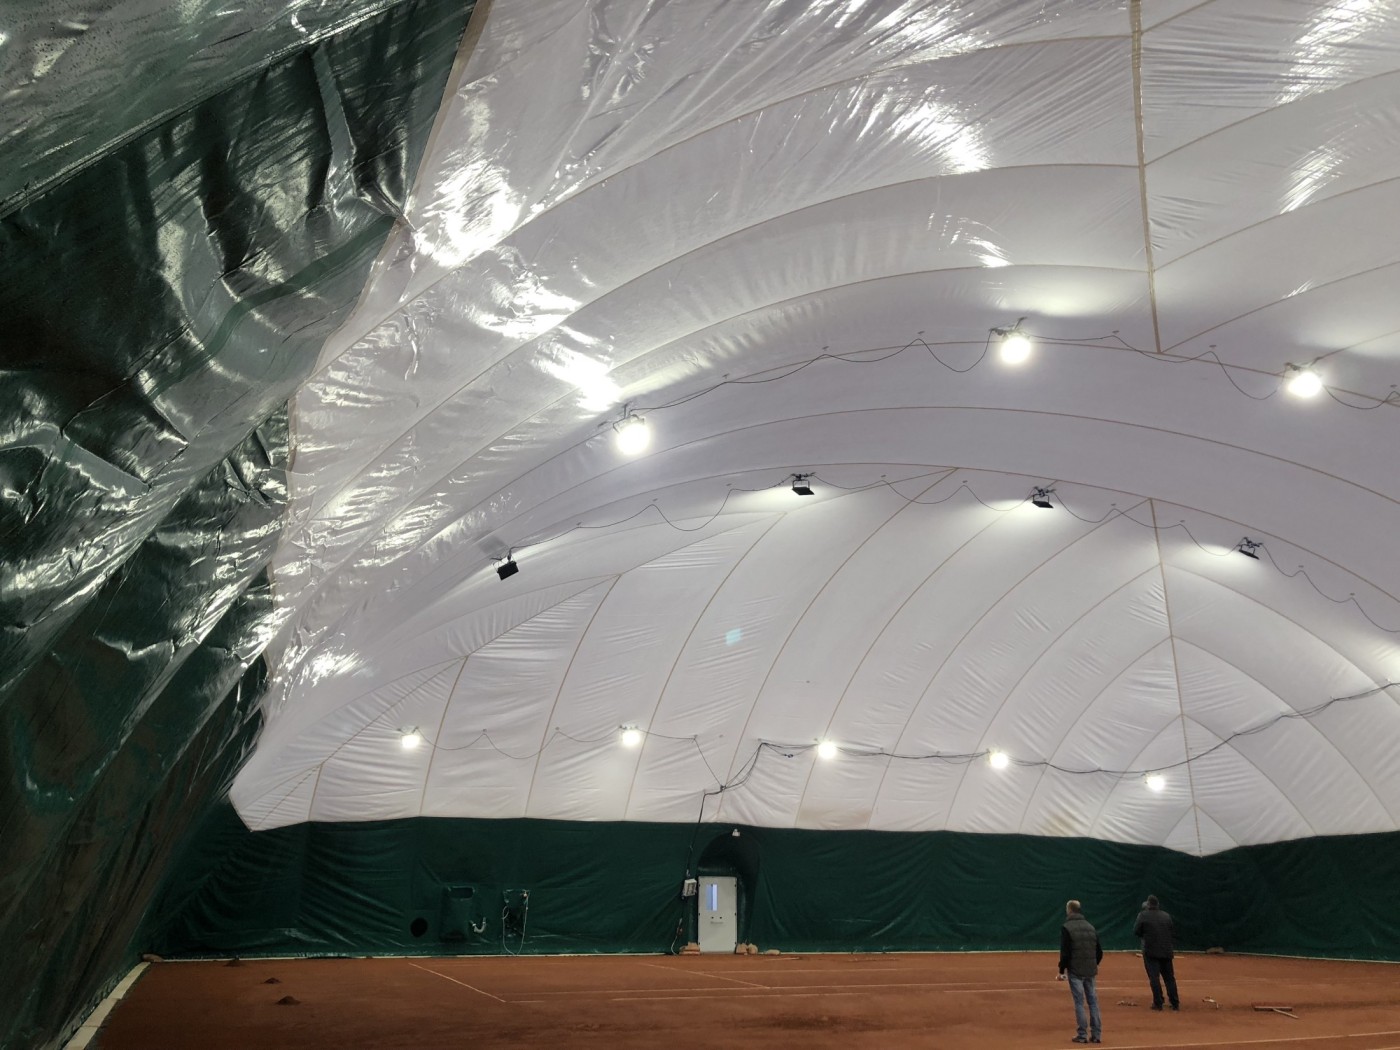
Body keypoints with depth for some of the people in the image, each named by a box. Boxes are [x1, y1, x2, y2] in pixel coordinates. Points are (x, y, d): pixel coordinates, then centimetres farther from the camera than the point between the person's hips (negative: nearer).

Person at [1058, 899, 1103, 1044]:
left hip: (1075, 971, -5)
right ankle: (1096, 1034, 12)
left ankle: (1082, 1035, 0)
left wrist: (1062, 970, -4)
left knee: (1079, 1002, -1)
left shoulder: (1067, 928, -9)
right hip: (1090, 971, 5)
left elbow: (1065, 952, -13)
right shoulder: (1091, 927, 9)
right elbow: (1099, 951, 12)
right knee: (1093, 1001, 10)